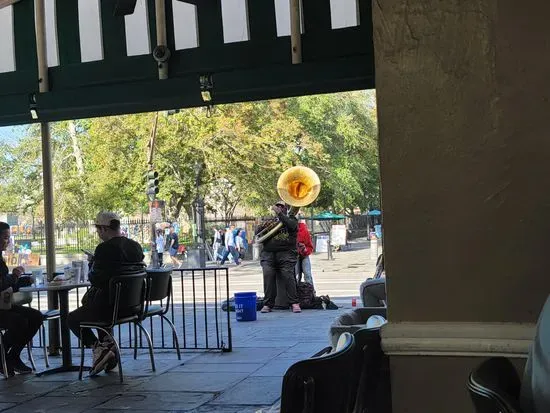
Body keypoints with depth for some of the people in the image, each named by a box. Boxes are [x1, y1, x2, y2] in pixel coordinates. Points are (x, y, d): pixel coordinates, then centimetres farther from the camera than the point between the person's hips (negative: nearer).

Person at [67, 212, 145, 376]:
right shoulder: (136, 246, 3)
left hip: (109, 306, -8)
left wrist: (91, 270, 6)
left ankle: (98, 348, -3)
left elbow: (95, 279, -16)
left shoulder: (104, 248, -19)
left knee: (73, 319, 17)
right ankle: (108, 344, 25)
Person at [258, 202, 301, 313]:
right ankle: (268, 303, -14)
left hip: (286, 253, -2)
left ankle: (294, 303, -14)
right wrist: (263, 226, -5)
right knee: (268, 274, -18)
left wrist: (279, 213, -10)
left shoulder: (291, 219, 17)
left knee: (288, 275, -20)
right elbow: (257, 233, 16)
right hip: (268, 254, 2)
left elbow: (292, 225, -8)